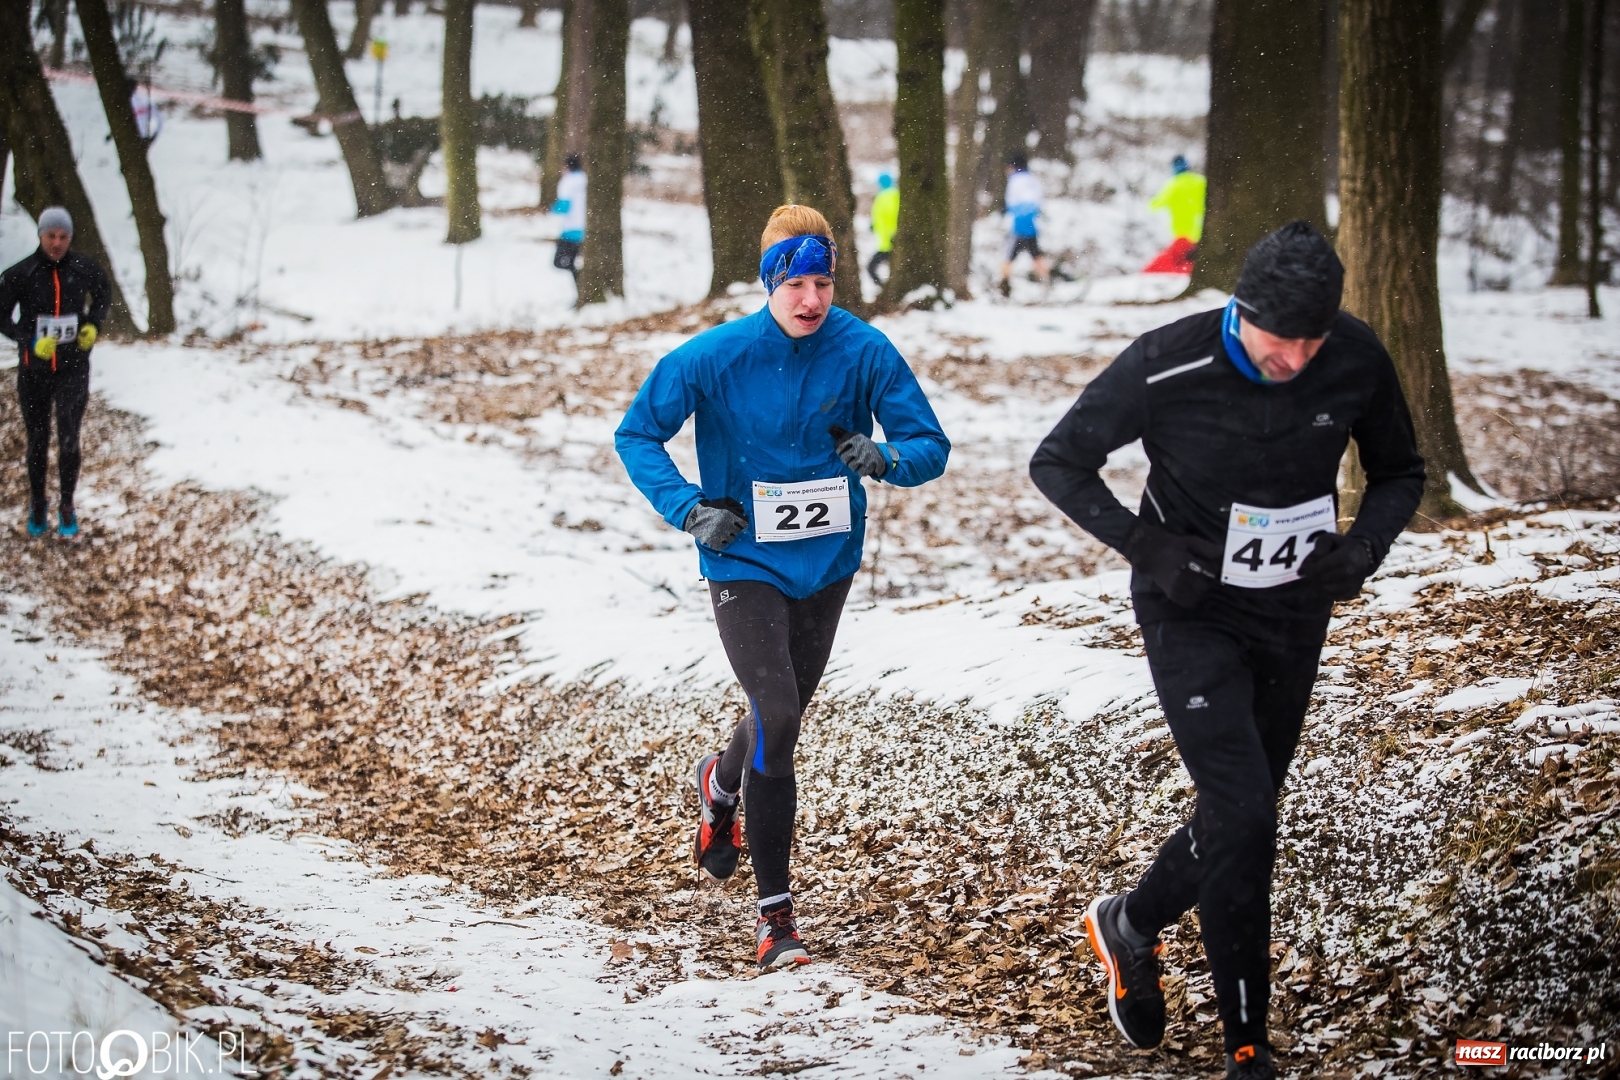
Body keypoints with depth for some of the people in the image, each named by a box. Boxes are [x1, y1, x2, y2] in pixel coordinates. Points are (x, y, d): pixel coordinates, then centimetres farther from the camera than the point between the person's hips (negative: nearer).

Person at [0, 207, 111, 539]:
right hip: (33, 370, 0)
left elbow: (104, 293, 16)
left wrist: (93, 325, 0)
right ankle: (37, 506, 29)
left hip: (73, 367, 0)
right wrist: (30, 341, -19)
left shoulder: (85, 269, -5)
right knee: (37, 440, 12)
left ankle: (67, 507, 0)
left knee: (68, 437, -13)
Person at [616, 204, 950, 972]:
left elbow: (930, 445, -8)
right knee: (776, 718, -16)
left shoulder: (864, 352, -11)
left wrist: (885, 459, -31)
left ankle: (723, 786, 57)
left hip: (827, 560, 4)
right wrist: (690, 508, -19)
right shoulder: (716, 356, -16)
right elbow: (637, 435, -6)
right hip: (744, 564, -3)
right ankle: (775, 914, -8)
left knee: (788, 710, 20)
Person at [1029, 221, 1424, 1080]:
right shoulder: (1167, 368, -22)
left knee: (1239, 818, 12)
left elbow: (1400, 472, 6)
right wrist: (1145, 543, -22)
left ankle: (1129, 926, 40)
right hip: (1193, 614, -4)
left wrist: (1366, 545, -15)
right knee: (1243, 813, -16)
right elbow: (1056, 463, -9)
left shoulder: (1358, 361, -12)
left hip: (1294, 616, 4)